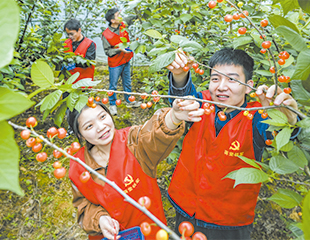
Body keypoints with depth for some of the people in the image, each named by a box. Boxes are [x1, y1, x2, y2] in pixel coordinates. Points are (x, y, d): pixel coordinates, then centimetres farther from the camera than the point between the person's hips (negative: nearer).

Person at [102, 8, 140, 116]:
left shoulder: (123, 25, -6)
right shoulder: (106, 35, -19)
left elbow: (131, 18, 11)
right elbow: (107, 51, -14)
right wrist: (119, 49, -26)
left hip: (126, 61, 6)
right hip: (115, 64, -5)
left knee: (127, 83, 20)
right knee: (113, 85, 7)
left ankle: (129, 101, 38)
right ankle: (112, 105, 27)